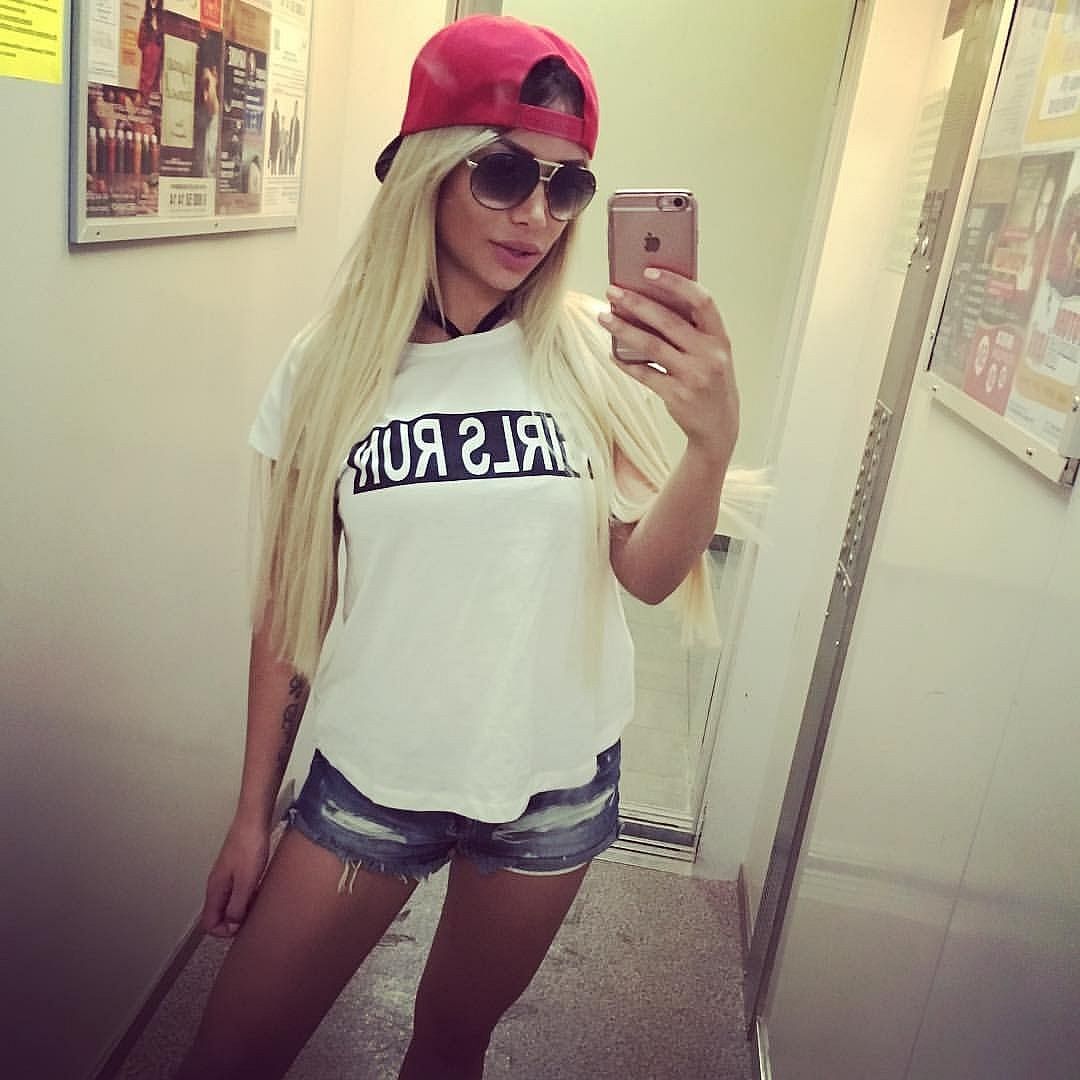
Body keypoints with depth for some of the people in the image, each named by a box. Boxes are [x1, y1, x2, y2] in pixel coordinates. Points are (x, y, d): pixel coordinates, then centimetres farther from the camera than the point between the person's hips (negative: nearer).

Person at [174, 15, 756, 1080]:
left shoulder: (597, 352, -7)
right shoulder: (331, 365, -7)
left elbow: (647, 574, -10)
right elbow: (290, 606, -2)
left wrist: (714, 441, -29)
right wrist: (252, 812, 4)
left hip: (555, 783, 1)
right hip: (370, 780, 0)